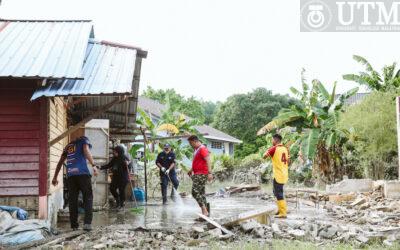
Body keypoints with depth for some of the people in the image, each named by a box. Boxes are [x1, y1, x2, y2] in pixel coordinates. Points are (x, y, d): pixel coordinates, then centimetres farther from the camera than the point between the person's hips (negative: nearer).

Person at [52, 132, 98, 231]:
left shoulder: (68, 145, 26)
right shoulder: (84, 140, 13)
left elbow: (60, 162, 24)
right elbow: (86, 150, -9)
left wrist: (55, 177, 28)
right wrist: (93, 165, -19)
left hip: (70, 175, 4)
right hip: (82, 173, -4)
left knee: (72, 200, 7)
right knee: (88, 198, -1)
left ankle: (74, 225, 5)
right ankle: (87, 223, -14)